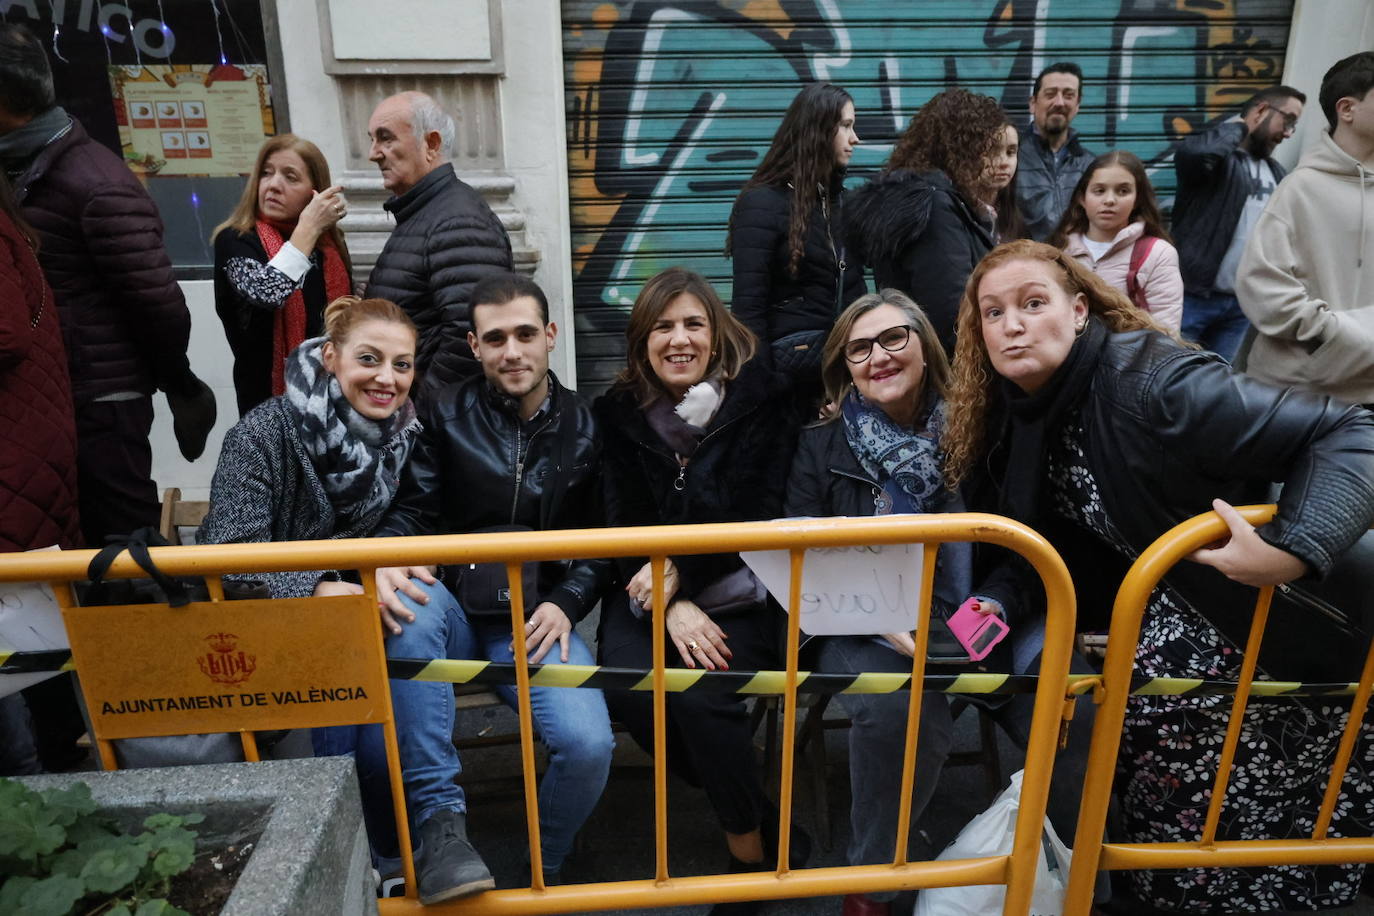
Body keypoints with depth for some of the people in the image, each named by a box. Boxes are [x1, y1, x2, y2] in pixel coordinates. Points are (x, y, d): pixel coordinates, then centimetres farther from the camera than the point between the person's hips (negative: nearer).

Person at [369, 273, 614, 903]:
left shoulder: (585, 426, 8)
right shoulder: (447, 414, 7)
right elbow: (411, 510, 2)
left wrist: (566, 603, -9)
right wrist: (388, 562, -21)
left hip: (537, 618, 0)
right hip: (454, 610, 1)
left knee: (588, 745, -24)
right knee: (408, 600, -36)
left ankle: (537, 872, 9)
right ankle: (440, 821, -27)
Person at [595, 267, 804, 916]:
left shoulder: (760, 399, -2)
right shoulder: (619, 411, 5)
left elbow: (756, 517, -7)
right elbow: (624, 523, -1)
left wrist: (678, 573, -17)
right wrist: (672, 608, -16)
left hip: (739, 591, -2)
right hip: (651, 592, 3)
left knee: (701, 689, -28)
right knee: (627, 687, -25)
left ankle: (751, 851, 2)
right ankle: (767, 824, -2)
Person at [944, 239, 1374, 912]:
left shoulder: (1154, 383, -30)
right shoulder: (1013, 415, -6)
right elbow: (1039, 542, 4)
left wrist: (1292, 552, -44)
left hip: (1258, 624, -6)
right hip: (1151, 609, 7)